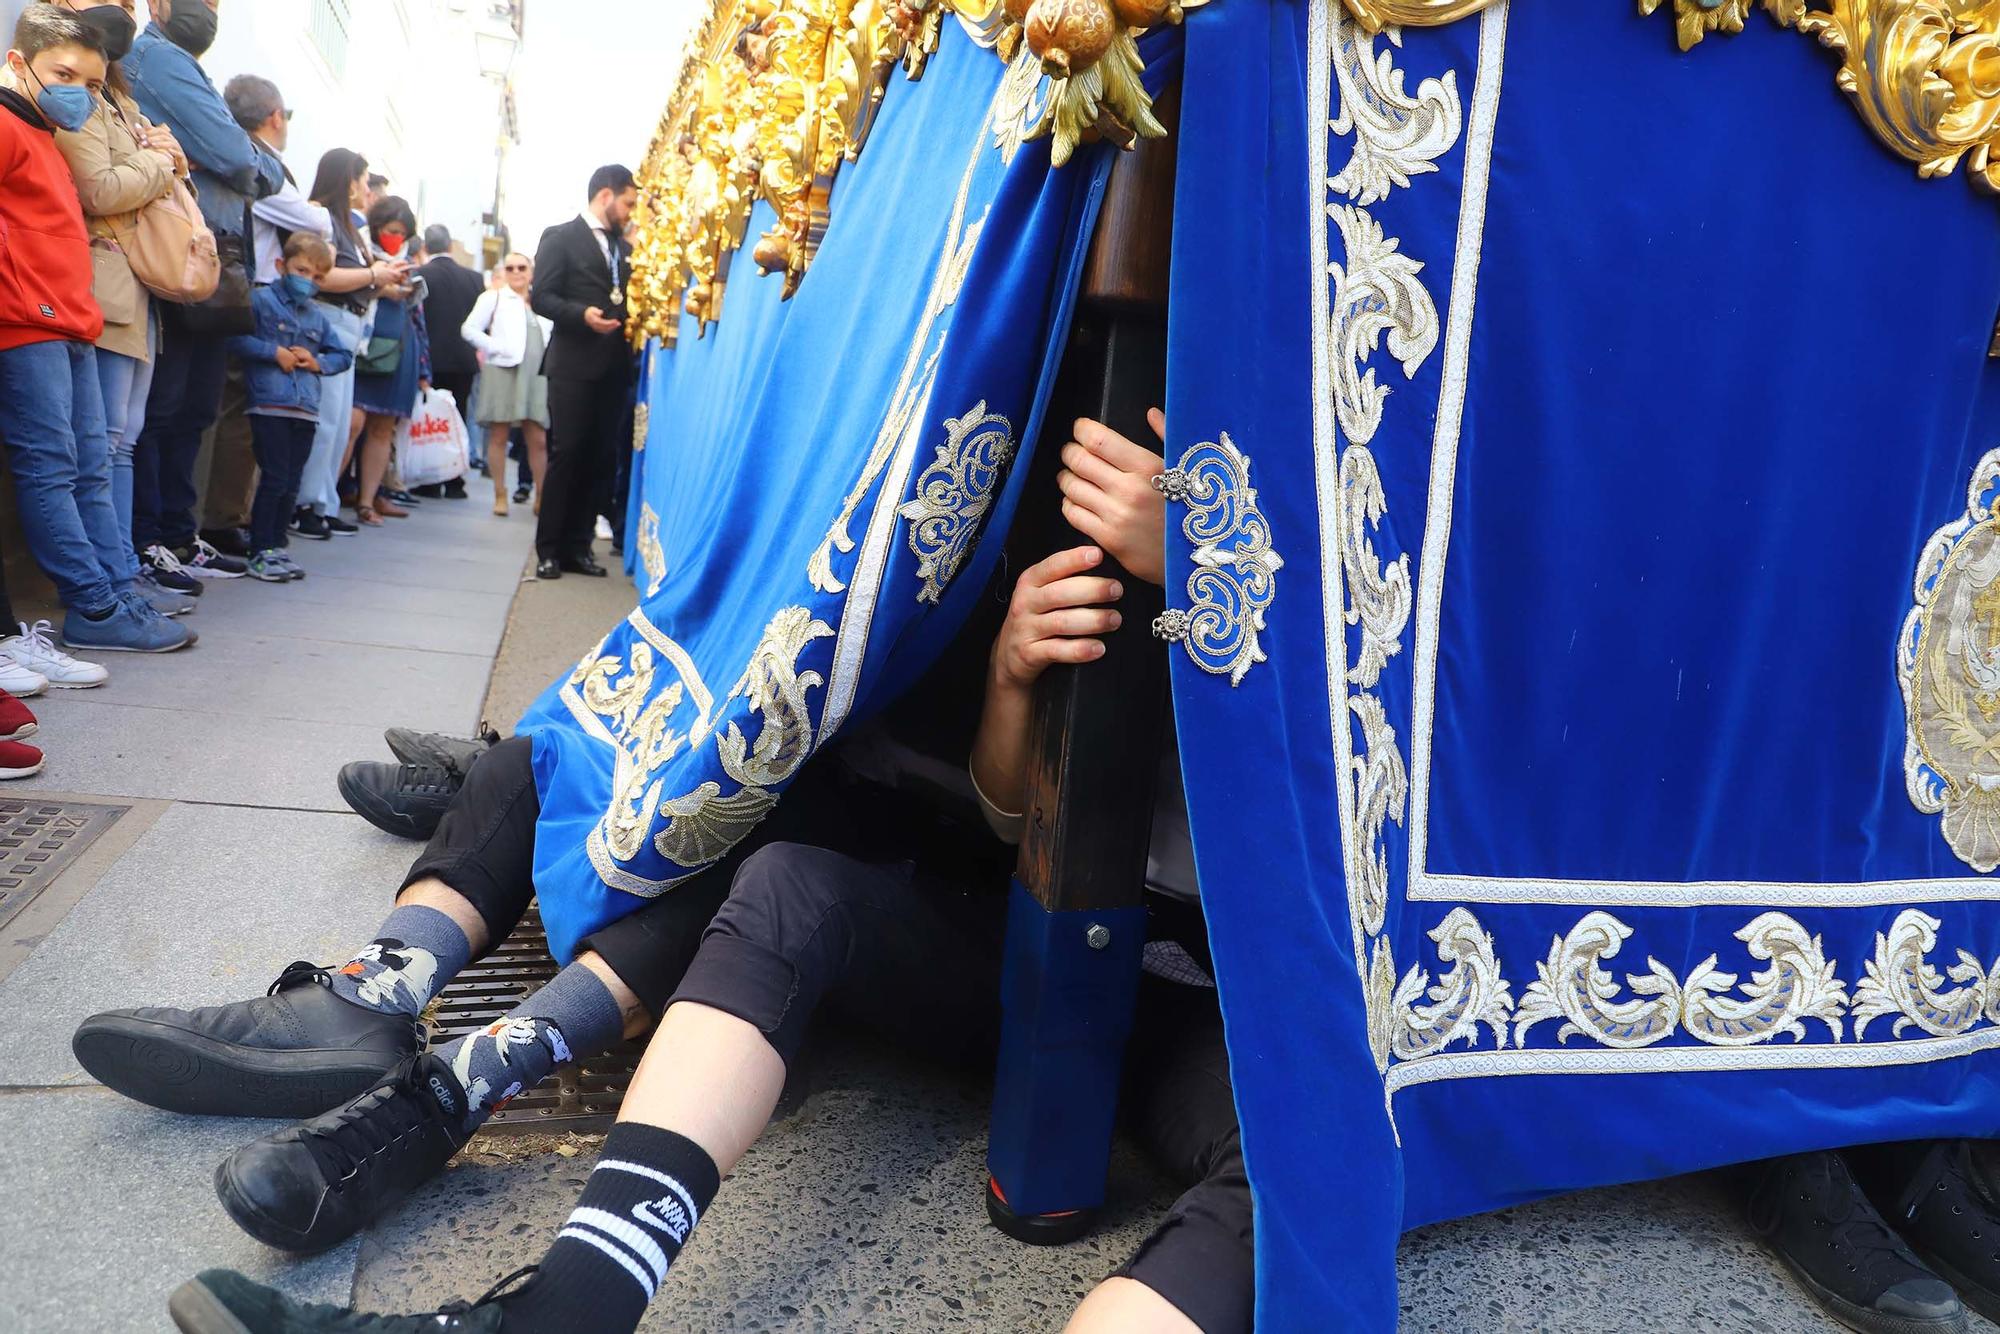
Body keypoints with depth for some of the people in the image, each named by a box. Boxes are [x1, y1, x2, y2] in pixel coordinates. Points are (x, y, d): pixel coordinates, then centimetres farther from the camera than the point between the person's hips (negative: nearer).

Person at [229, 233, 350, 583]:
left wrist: (318, 362, 4)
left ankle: (276, 545, 19)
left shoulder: (317, 315, 17)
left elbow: (343, 354, 23)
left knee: (291, 484, 9)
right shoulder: (261, 300, -1)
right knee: (274, 479, -7)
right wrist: (275, 352, -11)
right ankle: (262, 551, 2)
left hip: (306, 410, 6)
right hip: (269, 406, -6)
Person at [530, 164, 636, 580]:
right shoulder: (560, 237, 2)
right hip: (573, 364, -6)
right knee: (567, 453, -6)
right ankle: (548, 549, 1)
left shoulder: (624, 247, 20)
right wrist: (582, 314, -21)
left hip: (613, 367, 6)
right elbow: (542, 297, -7)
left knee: (601, 458, 4)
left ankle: (578, 546, 10)